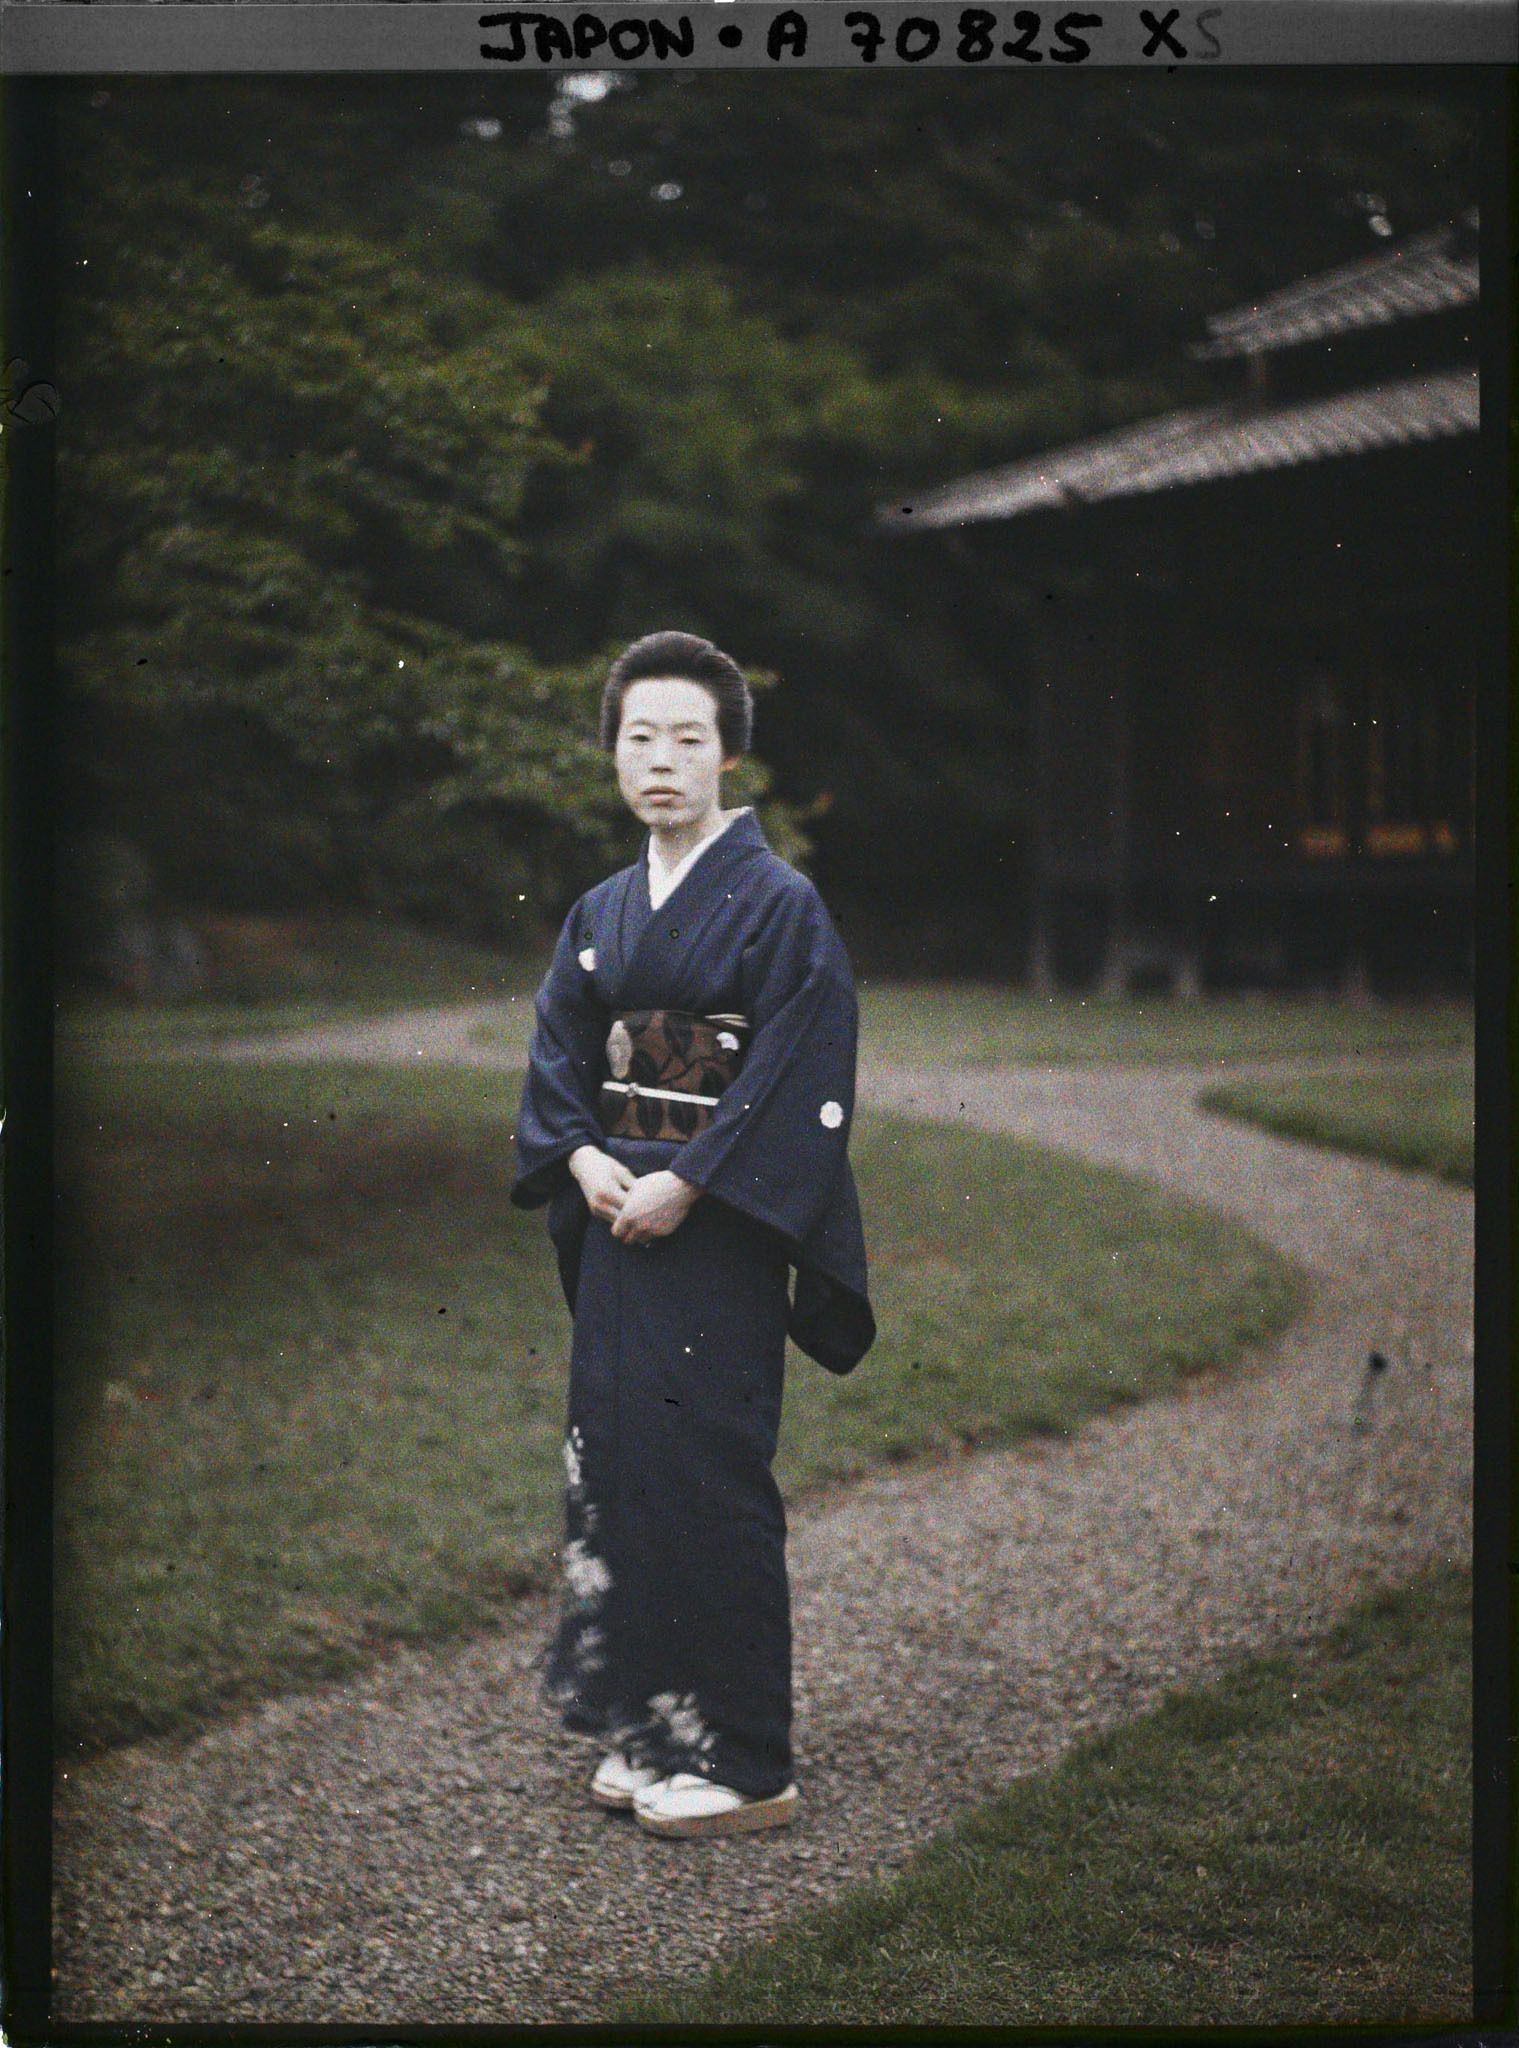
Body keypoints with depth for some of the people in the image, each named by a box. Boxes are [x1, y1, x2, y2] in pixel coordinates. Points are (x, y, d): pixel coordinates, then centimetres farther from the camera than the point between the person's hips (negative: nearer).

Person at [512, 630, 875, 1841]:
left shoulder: (779, 905, -8)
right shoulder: (601, 914, 11)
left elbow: (798, 1081, -13)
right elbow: (558, 1054, 12)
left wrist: (685, 1186, -17)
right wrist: (583, 1158, -7)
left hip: (720, 1230, -6)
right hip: (615, 1220, 7)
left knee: (707, 1470, -6)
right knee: (613, 1457, 8)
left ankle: (745, 1764, 3)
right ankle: (647, 1728, 20)